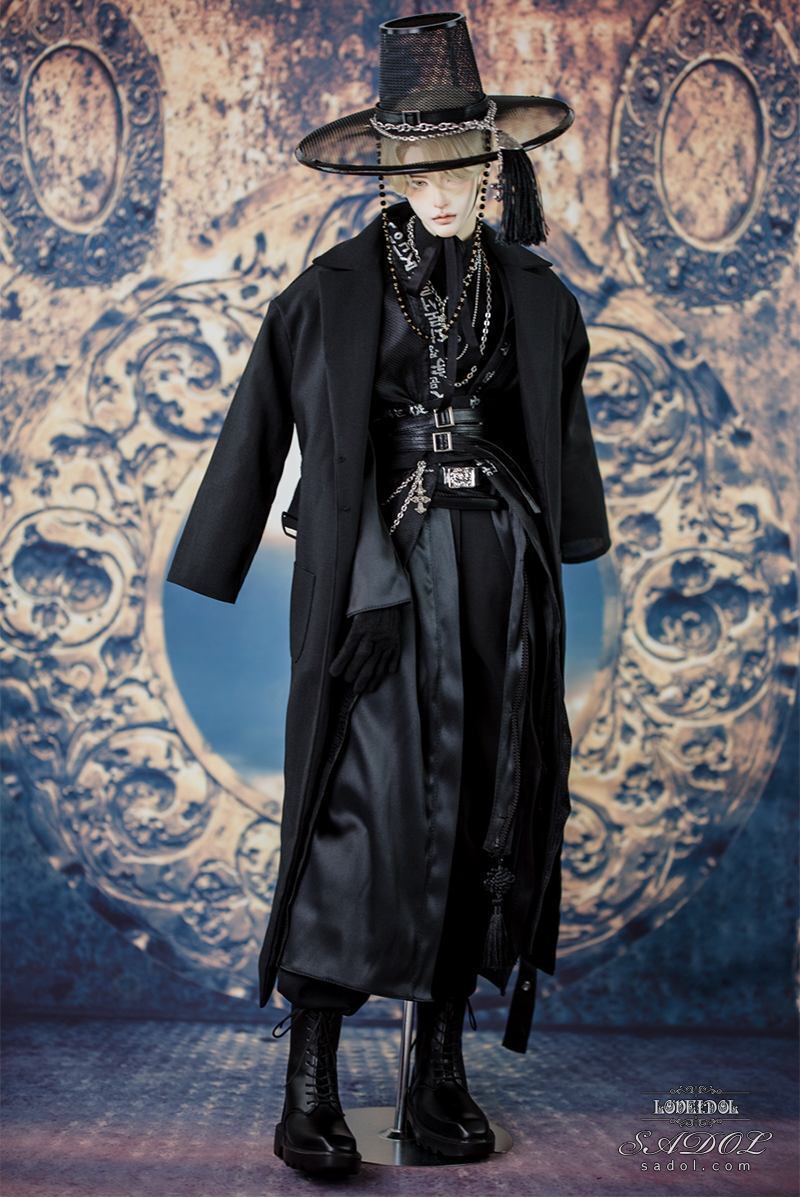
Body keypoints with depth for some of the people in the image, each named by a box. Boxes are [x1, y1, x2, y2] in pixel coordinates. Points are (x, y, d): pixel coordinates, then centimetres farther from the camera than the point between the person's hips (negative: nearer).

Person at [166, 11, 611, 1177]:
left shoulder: (532, 293, 9)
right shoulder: (332, 292, -1)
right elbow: (259, 426, 3)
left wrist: (552, 549, 20)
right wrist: (209, 569, 5)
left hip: (499, 575, 4)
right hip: (380, 576, -4)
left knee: (483, 809, 4)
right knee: (367, 809, -9)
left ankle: (441, 1061, 16)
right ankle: (309, 1086, -1)